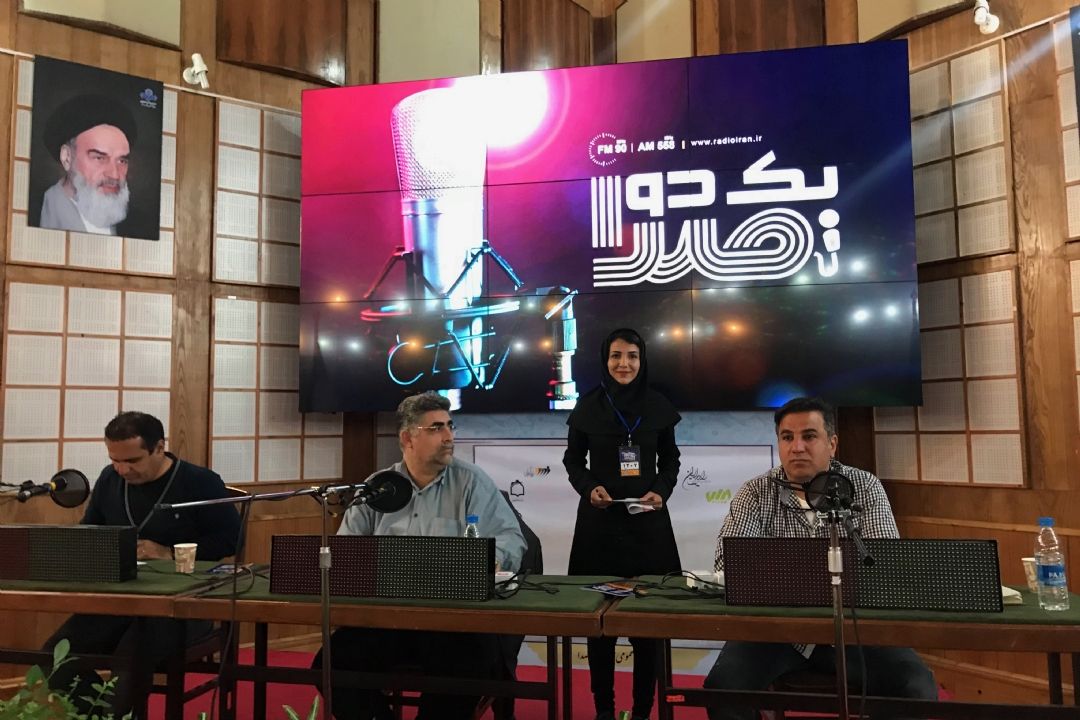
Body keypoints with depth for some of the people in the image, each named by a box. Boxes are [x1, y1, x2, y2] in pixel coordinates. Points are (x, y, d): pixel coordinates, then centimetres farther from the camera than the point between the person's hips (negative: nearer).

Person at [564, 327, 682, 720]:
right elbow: (573, 460, 7)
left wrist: (661, 492, -8)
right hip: (599, 521, 0)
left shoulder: (658, 406, 2)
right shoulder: (588, 406, 0)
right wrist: (588, 488, -11)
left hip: (648, 521, 1)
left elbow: (670, 460, 10)